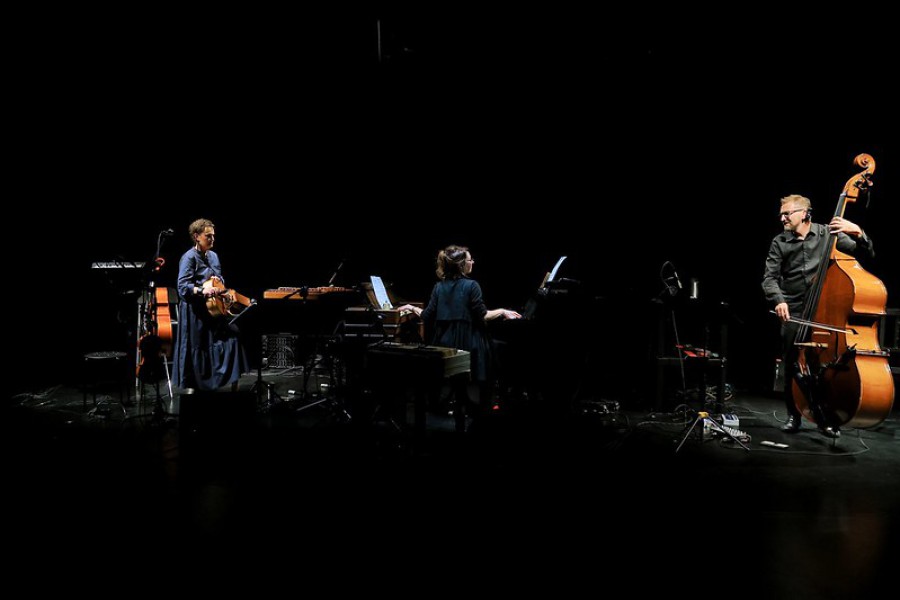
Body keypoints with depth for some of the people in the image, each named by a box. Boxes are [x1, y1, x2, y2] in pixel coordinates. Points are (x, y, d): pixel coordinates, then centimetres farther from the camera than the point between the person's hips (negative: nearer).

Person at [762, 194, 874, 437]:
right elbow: (770, 278, -3)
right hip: (793, 312, 1)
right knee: (792, 366, 1)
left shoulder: (828, 233, 3)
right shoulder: (780, 242, 5)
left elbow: (866, 255, 1)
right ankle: (793, 415, 18)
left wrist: (858, 232, -19)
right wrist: (779, 300, -22)